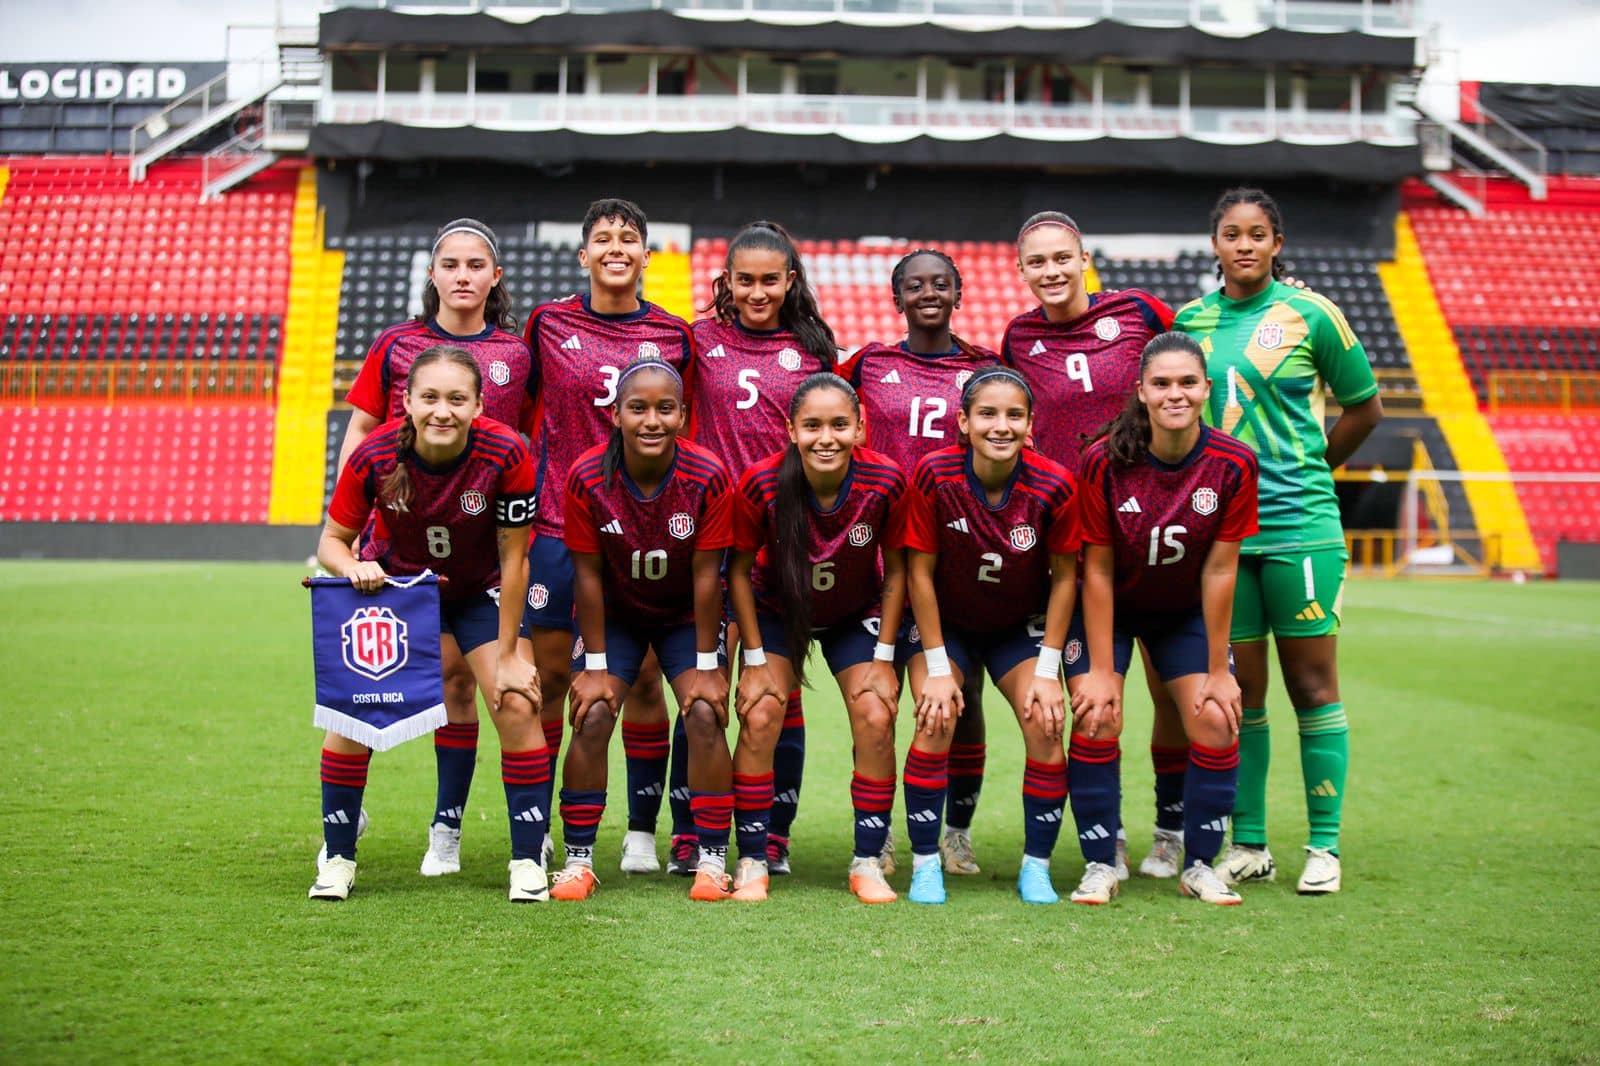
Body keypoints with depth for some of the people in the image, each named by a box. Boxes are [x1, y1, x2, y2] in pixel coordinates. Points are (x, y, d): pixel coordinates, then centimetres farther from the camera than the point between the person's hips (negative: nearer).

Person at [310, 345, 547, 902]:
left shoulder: (506, 454, -31)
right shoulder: (375, 455, -28)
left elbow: (513, 558, -21)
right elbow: (332, 539, -14)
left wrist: (507, 655, -17)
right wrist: (354, 567, -38)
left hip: (480, 592, -1)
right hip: (393, 583, 1)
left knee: (518, 706, -14)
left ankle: (528, 862, 2)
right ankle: (336, 859, 10)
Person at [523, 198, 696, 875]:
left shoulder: (673, 336, 4)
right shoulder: (548, 325, 3)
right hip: (560, 521, 0)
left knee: (643, 679, 2)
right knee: (549, 674, 2)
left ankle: (642, 833, 12)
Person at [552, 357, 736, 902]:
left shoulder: (708, 477, -24)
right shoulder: (586, 478, -23)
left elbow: (706, 576, -17)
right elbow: (588, 575, -15)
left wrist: (707, 665, -13)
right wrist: (595, 665, -12)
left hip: (686, 614, 0)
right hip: (615, 612, 0)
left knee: (704, 715, -15)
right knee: (591, 717, -13)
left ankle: (711, 861, -5)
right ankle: (578, 860, -1)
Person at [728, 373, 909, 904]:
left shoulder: (885, 482, -27)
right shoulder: (761, 484, -30)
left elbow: (895, 570, -11)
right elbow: (739, 570, -14)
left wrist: (883, 657, -10)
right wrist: (755, 659, -13)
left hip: (857, 616, 1)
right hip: (778, 610, -1)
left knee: (876, 719, -13)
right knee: (759, 716, -16)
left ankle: (867, 864, 2)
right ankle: (752, 863, -3)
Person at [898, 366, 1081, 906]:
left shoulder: (1054, 485, -23)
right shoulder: (933, 475, -25)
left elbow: (1064, 578, -10)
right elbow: (920, 572, -15)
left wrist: (1048, 669, -10)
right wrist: (937, 667, -15)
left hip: (1022, 628, 1)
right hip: (946, 624, -1)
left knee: (1045, 722, -15)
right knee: (936, 719, -20)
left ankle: (1036, 867, 0)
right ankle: (925, 865, -7)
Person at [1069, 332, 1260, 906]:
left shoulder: (1233, 464, -21)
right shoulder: (1104, 461, -25)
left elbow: (1219, 569, -15)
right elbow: (1098, 570, -18)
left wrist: (1217, 670, -11)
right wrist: (1100, 671, -17)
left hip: (1186, 611, 2)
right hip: (1110, 607, -2)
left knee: (1216, 720, -10)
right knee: (1097, 718, -16)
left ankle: (1199, 865, 6)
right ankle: (1100, 865, -2)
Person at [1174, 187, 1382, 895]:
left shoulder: (1310, 315, -1)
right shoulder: (1190, 320, 7)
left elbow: (1365, 407, 8)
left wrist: (1307, 469, 9)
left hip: (1300, 524, -3)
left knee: (1312, 683, 1)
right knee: (1238, 690, 6)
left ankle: (1324, 847, 8)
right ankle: (1248, 846, 14)